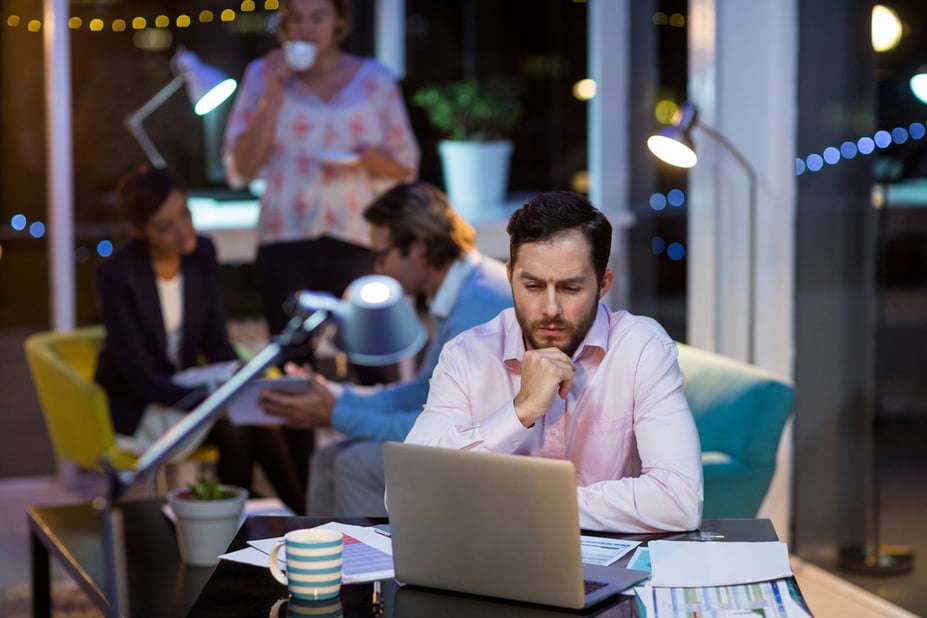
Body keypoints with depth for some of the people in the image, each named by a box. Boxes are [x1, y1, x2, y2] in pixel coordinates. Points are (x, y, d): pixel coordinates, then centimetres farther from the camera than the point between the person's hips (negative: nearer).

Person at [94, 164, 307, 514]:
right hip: (133, 406, -5)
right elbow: (138, 375, -23)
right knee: (232, 431, -29)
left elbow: (216, 341, 3)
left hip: (183, 388, 5)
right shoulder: (115, 273, -21)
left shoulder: (201, 253, -4)